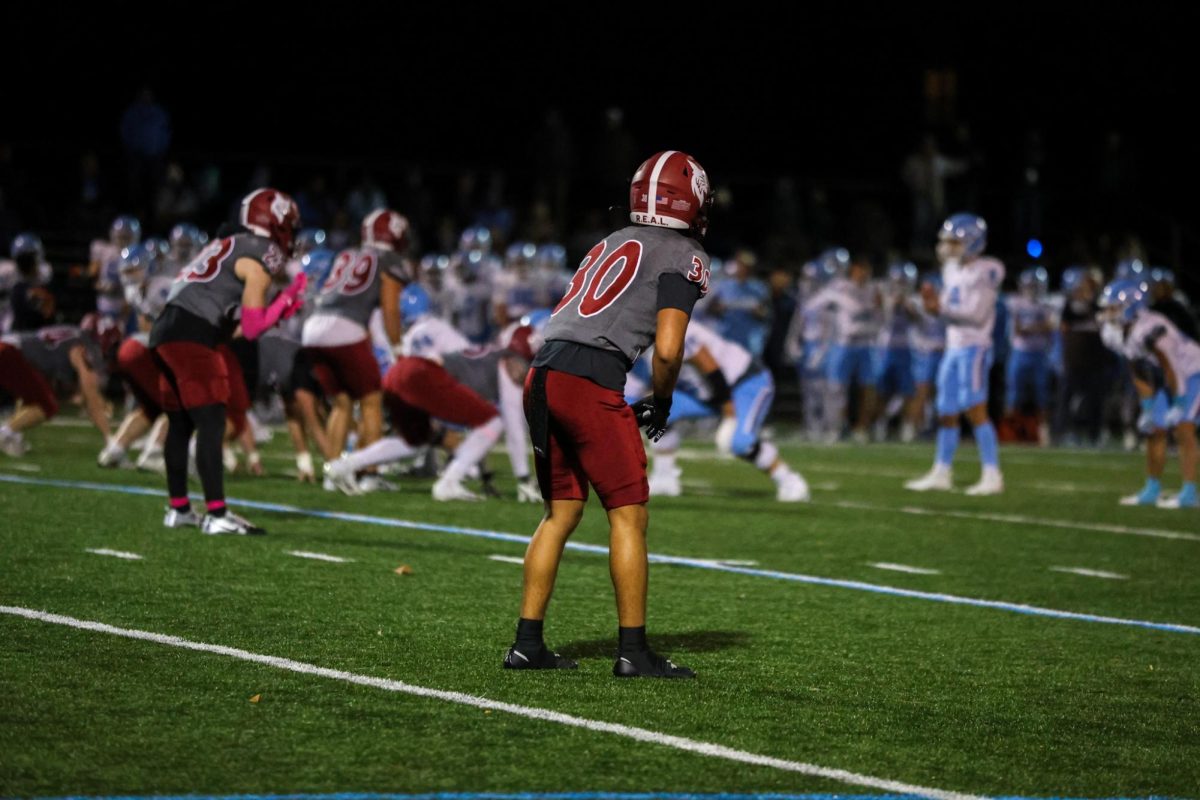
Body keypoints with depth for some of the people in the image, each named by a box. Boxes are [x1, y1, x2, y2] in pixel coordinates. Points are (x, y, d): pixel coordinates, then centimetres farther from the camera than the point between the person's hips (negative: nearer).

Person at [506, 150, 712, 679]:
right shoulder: (684, 257, 3)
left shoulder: (612, 244, 25)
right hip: (591, 382, -7)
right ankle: (633, 651, 2)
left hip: (543, 374, 7)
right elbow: (667, 350, -7)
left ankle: (527, 643, 15)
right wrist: (661, 405, 11)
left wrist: (627, 408, 25)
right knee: (628, 514, 1)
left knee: (561, 513, 15)